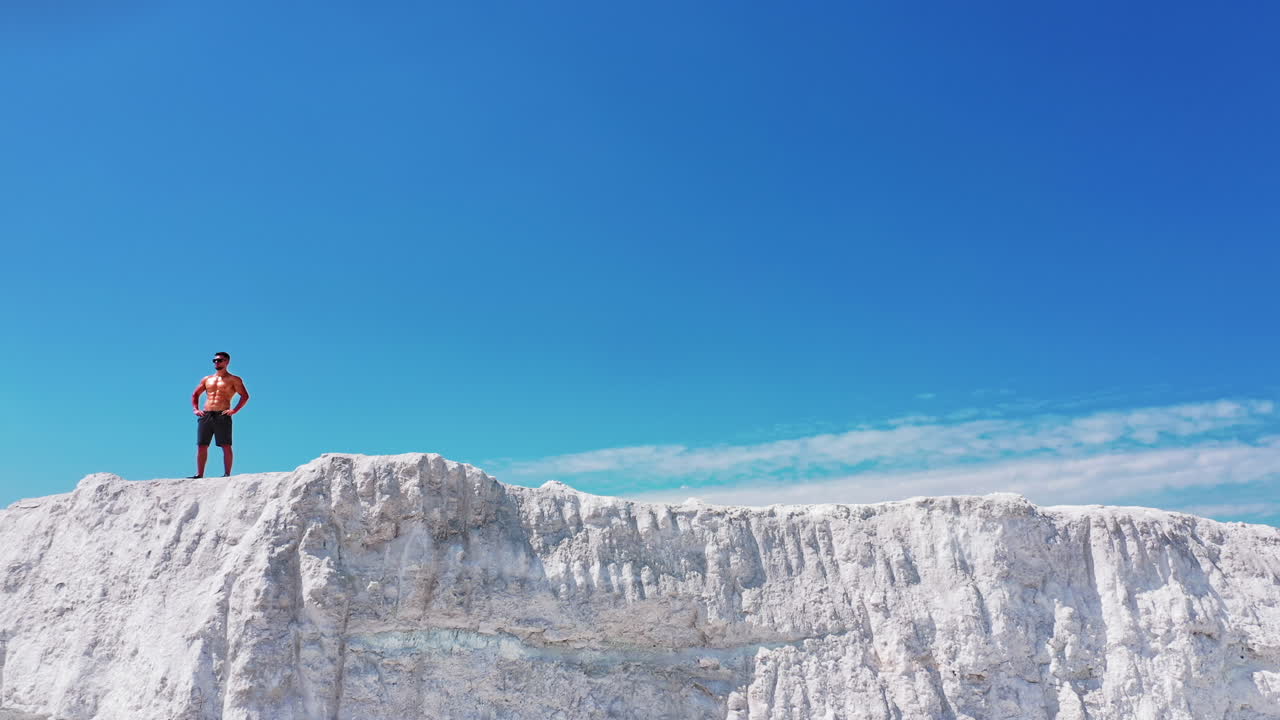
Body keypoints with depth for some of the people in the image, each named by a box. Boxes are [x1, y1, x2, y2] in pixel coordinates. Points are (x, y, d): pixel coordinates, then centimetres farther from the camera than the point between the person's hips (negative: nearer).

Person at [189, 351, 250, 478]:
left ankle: (227, 474, -8)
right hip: (205, 416, 5)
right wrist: (195, 409, 12)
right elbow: (195, 395, 28)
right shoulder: (207, 379, 21)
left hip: (222, 416, -5)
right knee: (201, 446, 1)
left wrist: (234, 410, -11)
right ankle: (199, 475, 4)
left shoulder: (233, 380, 6)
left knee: (226, 446, -9)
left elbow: (245, 396, -1)